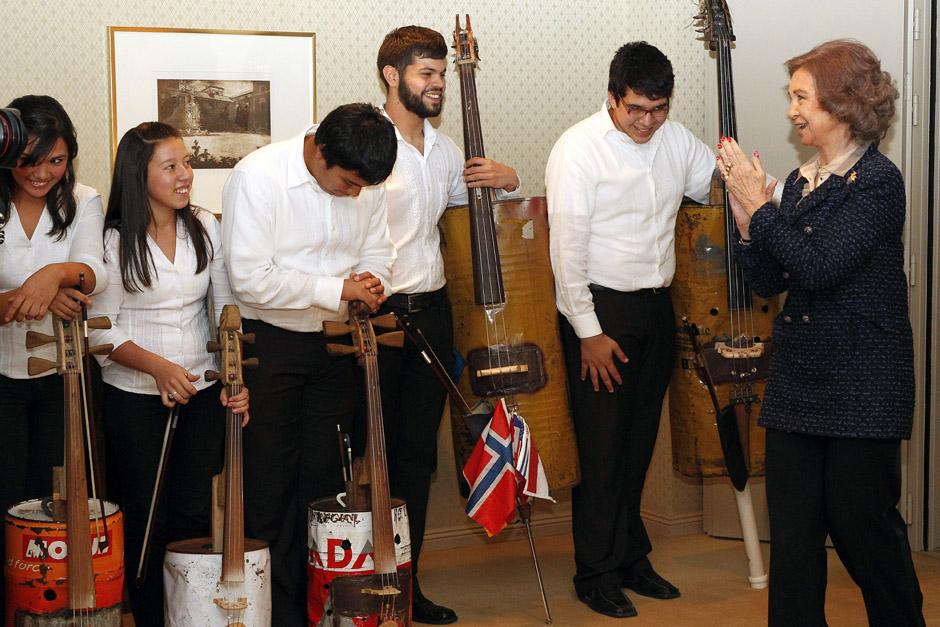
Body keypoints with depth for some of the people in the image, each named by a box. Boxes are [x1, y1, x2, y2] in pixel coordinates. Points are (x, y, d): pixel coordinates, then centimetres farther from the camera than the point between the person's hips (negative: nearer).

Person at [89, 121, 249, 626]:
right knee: (145, 521, 4)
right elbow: (100, 329, -7)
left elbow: (227, 308, 5)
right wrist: (156, 366, -21)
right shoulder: (115, 240, -7)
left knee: (195, 516, 3)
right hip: (135, 398, -2)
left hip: (203, 394, 3)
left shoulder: (206, 229, 3)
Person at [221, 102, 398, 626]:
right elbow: (251, 279, -24)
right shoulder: (258, 177, -18)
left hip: (334, 343, 5)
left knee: (324, 483, 12)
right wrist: (338, 290, -22)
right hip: (268, 344, -5)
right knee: (272, 488, 1)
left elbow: (378, 250, 13)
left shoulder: (368, 183, -1)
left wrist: (371, 279, -10)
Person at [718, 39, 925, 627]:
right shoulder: (801, 180, 9)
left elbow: (817, 267, -23)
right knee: (792, 522, 8)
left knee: (861, 519, 3)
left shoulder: (878, 181, -13)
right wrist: (744, 212, -5)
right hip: (799, 376, 7)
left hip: (863, 377, -7)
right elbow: (770, 281, 8)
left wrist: (758, 204, -15)